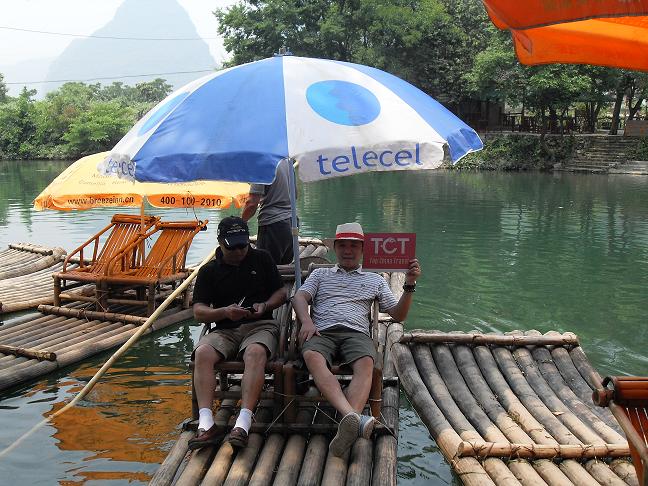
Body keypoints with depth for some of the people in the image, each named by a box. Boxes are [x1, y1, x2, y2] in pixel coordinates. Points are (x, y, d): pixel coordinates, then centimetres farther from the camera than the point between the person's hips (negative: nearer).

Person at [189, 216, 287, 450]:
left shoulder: (261, 259, 14)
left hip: (260, 326, -1)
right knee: (202, 353, -31)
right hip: (225, 330, 1)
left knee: (255, 352, -36)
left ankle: (243, 424, -44)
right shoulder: (209, 271, 11)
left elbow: (281, 293, 17)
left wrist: (265, 306, -5)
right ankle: (206, 424, -38)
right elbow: (199, 312, 4)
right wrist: (224, 312, -16)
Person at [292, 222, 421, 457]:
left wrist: (409, 285, 5)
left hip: (356, 332, 1)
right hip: (322, 332, 0)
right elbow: (300, 297, 14)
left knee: (365, 363, -37)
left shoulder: (375, 280, 30)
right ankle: (353, 418, -56)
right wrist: (306, 321, -8)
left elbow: (398, 315, 21)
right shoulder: (320, 274, 32)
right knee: (312, 356, -38)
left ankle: (346, 427, -56)